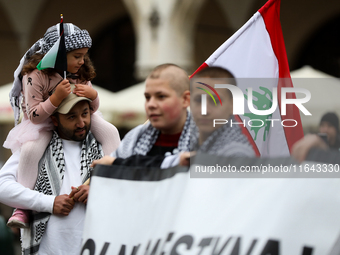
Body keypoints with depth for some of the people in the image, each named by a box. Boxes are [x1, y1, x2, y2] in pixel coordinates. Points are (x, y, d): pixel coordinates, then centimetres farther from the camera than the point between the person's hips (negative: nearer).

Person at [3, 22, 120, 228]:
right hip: (44, 124, -5)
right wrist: (56, 98, -39)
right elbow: (34, 116, -24)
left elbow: (91, 109, 0)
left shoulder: (81, 73, -4)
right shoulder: (35, 76, -23)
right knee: (30, 148, -34)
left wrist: (93, 95, -25)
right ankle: (22, 208, -29)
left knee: (110, 131, -14)